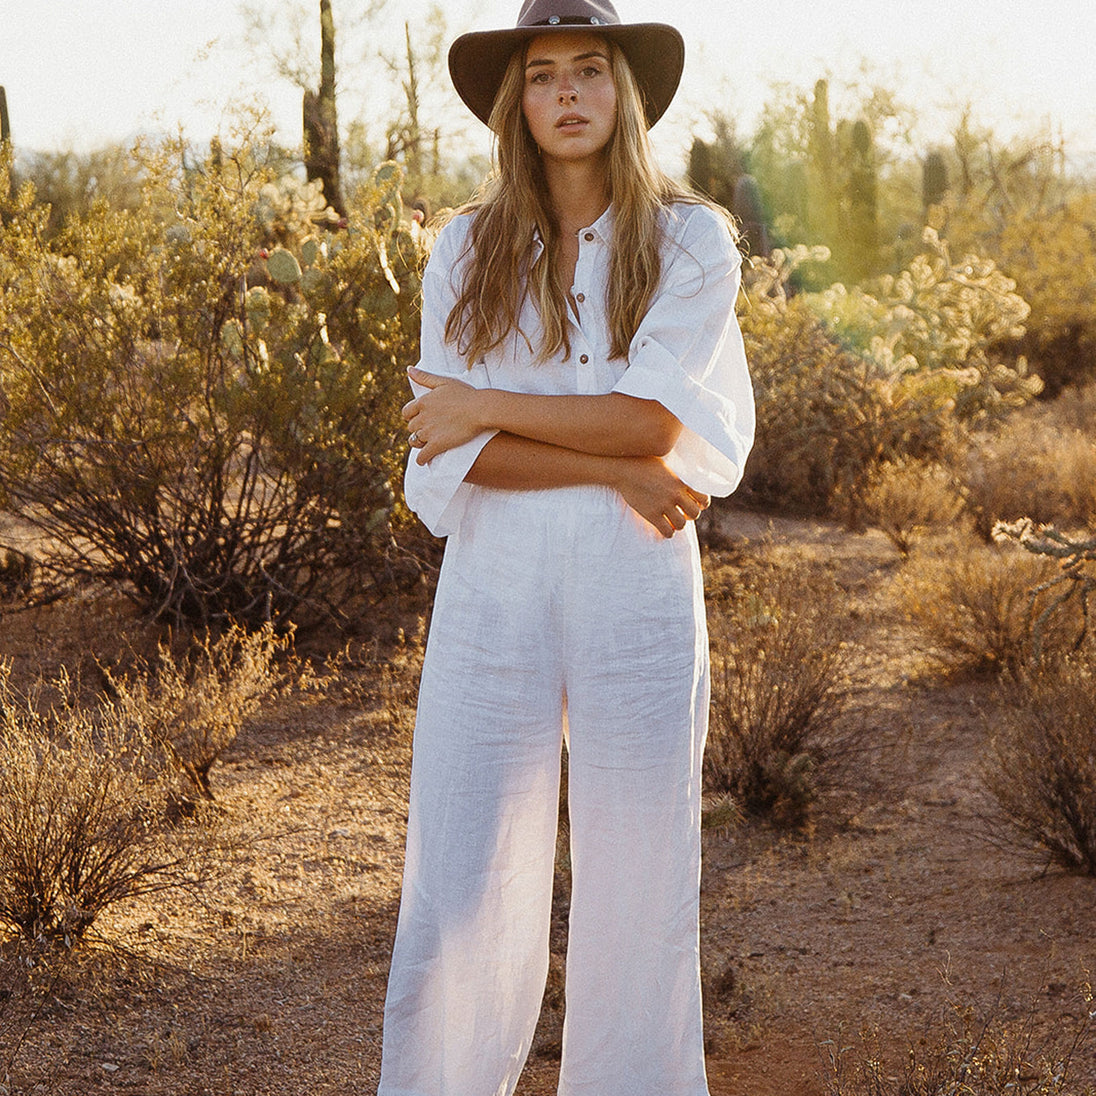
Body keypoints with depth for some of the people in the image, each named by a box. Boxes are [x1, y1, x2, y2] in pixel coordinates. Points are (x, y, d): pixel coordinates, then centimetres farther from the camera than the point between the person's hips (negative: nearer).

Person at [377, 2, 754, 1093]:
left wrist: (486, 408, -7)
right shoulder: (468, 249, 6)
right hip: (494, 592, 1)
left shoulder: (690, 241, 2)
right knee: (456, 901, 1)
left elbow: (657, 419, -10)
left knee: (638, 887, 8)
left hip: (638, 593, -1)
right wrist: (617, 469, -12)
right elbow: (453, 452, -4)